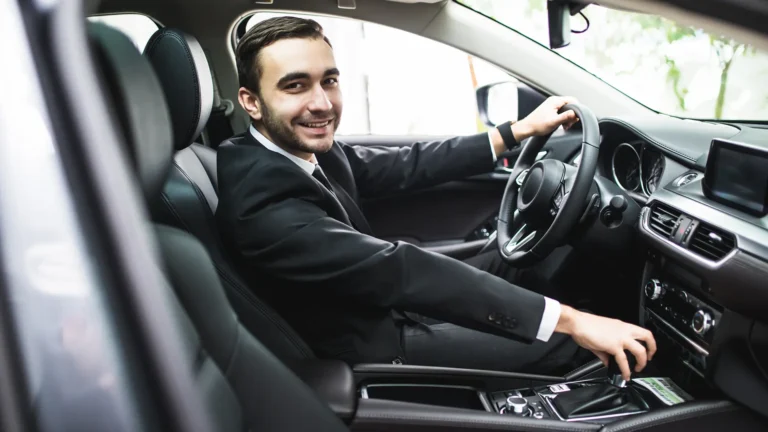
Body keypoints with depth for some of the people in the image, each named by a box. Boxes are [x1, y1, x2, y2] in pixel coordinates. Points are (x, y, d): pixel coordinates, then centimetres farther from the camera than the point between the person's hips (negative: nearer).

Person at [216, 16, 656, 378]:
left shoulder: (315, 150, -7)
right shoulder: (260, 199, -32)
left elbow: (408, 165, 0)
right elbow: (397, 269, -36)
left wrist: (521, 129, 3)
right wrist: (568, 319, -34)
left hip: (383, 309, 8)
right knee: (564, 343, -3)